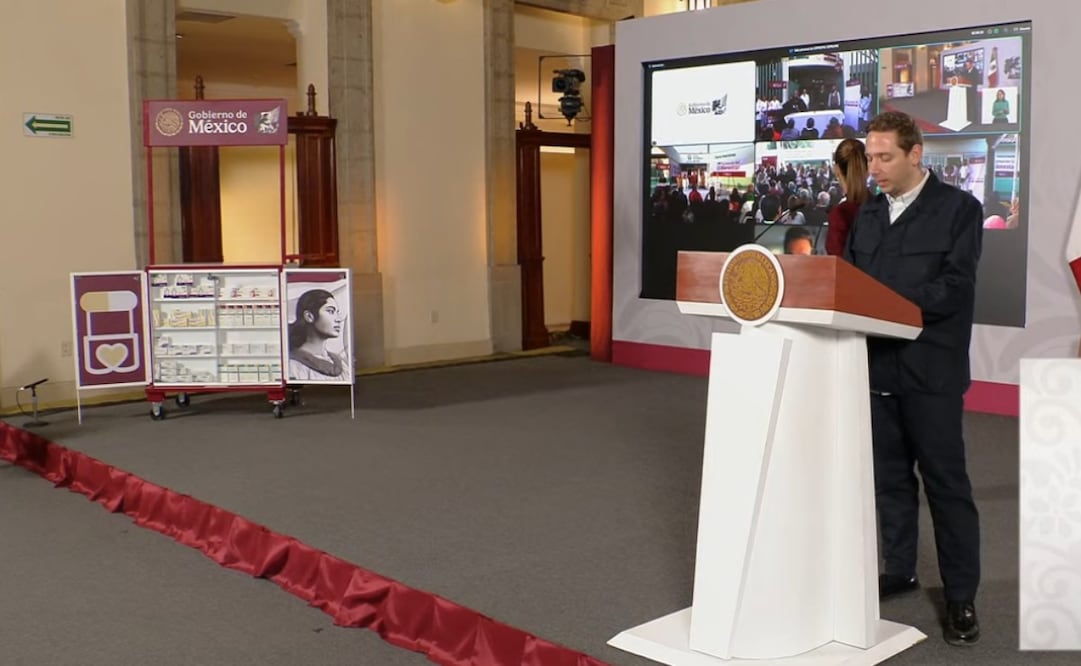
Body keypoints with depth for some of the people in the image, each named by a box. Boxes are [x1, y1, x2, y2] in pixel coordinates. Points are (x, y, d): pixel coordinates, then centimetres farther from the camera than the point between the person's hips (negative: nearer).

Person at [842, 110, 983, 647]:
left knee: (946, 482, 1)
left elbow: (953, 289, -15)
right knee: (890, 477, 14)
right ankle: (899, 571, 29)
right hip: (878, 365, 5)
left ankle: (961, 597, 10)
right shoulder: (868, 214, 12)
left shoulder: (958, 209, -6)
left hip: (930, 371, -5)